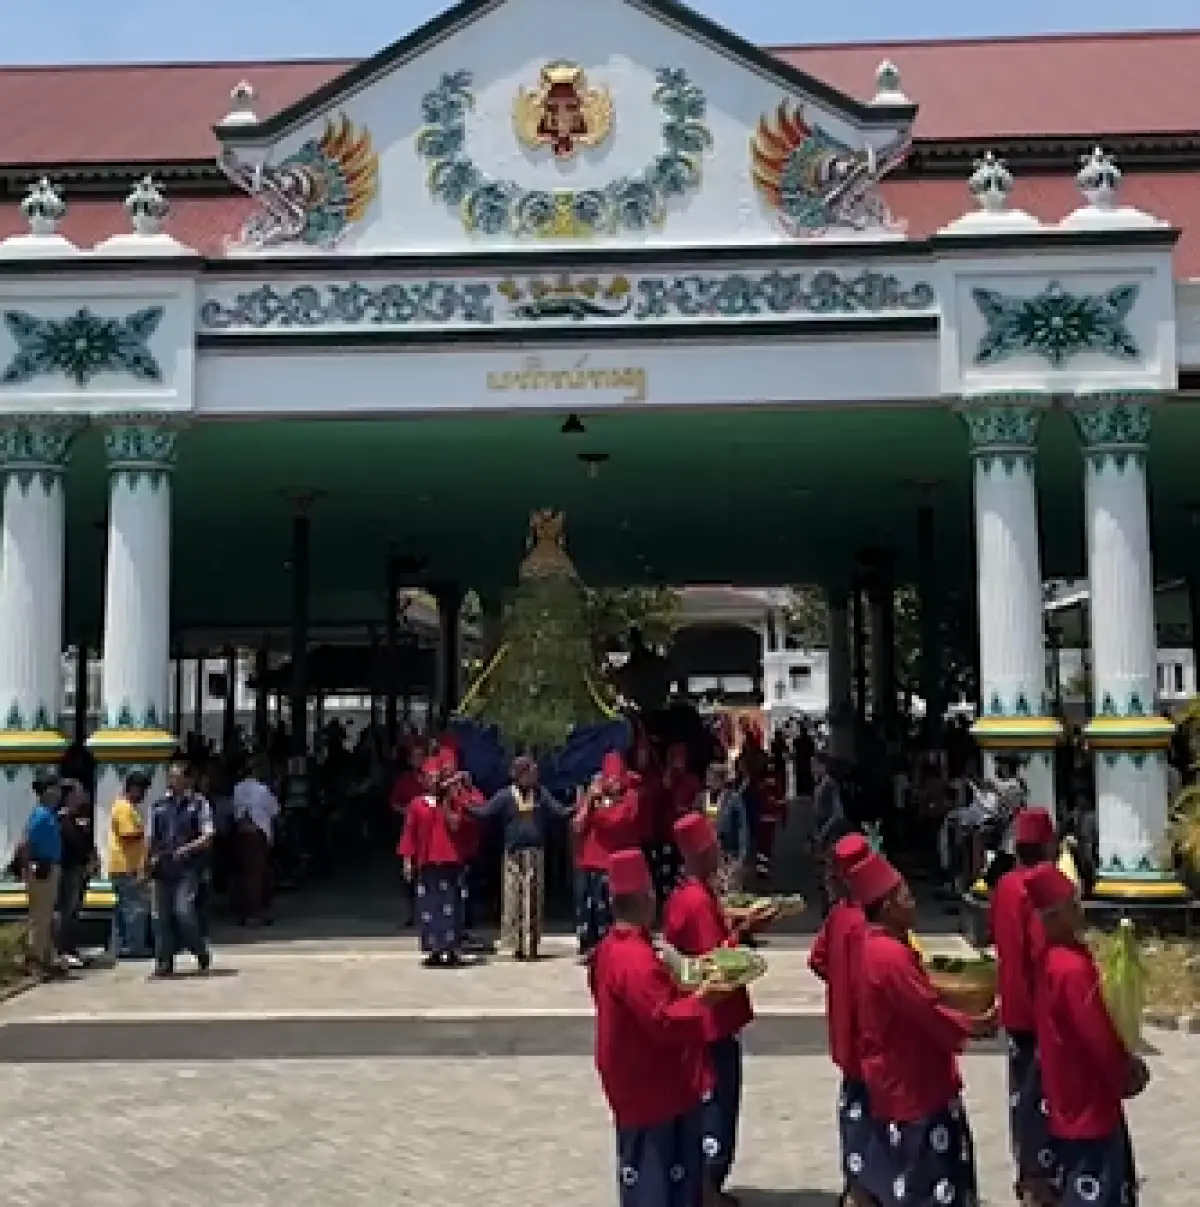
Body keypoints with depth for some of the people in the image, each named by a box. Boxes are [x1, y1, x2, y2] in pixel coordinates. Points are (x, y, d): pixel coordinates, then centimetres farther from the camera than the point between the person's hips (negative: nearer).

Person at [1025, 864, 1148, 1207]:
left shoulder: (1054, 958, 4)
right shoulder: (1073, 968, -26)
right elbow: (1100, 1037, -20)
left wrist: (1125, 1061, 7)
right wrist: (1128, 1073, -3)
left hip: (1073, 1103, 9)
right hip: (1089, 1108, -9)